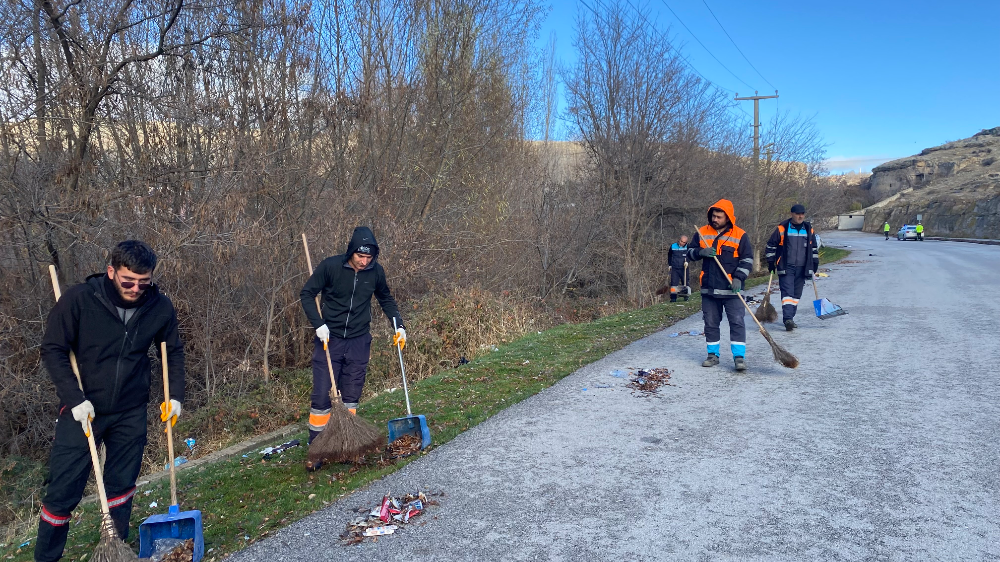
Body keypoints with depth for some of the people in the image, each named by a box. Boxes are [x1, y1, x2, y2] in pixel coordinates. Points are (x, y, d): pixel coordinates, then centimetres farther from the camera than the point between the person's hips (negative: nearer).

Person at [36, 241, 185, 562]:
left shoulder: (160, 308, -8)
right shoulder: (79, 299, -16)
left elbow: (173, 351, 8)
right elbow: (52, 349, -9)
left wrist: (175, 395, 0)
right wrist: (74, 399, -16)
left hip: (131, 414, 3)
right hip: (83, 410, -2)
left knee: (122, 485, 14)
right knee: (63, 490, 3)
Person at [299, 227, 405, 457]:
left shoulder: (376, 271, -2)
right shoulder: (330, 266, -13)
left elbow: (386, 299, 15)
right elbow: (307, 294, -6)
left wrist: (398, 325, 5)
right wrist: (319, 324, -17)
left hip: (359, 343, 3)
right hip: (329, 340, -3)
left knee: (351, 396, 9)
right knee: (322, 395, -2)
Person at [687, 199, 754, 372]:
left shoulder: (740, 235, -2)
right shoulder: (702, 233, 6)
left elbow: (747, 259, 0)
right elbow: (690, 252, 12)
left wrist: (739, 278, -13)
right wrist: (701, 252, -10)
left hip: (731, 289, -3)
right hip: (709, 288, 3)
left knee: (737, 322, -5)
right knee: (711, 323, 10)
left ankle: (739, 357, -1)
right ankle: (713, 355, 21)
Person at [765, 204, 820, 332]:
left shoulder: (809, 230, 10)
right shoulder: (782, 229, -5)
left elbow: (814, 248, 22)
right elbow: (770, 245, 2)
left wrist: (815, 264, 18)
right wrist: (771, 263, 1)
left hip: (802, 268, 5)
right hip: (785, 268, -5)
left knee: (797, 294, 9)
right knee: (787, 292, -14)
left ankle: (790, 318, 18)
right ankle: (788, 318, -22)